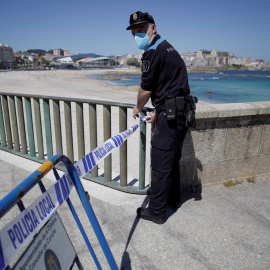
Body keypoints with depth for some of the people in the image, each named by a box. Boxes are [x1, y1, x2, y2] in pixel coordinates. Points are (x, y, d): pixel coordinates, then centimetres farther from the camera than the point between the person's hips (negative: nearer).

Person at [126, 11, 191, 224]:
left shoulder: (153, 51, -11)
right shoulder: (167, 47, 20)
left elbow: (146, 89, -10)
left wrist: (138, 108, 9)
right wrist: (157, 112, 24)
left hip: (170, 115, -10)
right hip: (181, 113, 10)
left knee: (160, 164, -2)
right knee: (172, 159, 21)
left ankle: (156, 211, 11)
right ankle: (173, 198, 37)